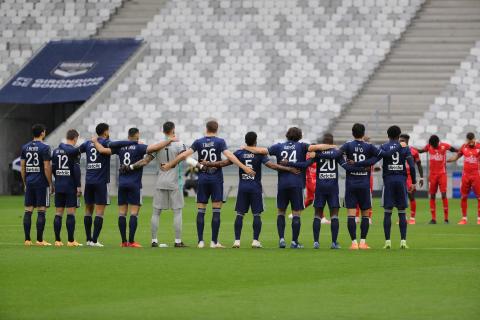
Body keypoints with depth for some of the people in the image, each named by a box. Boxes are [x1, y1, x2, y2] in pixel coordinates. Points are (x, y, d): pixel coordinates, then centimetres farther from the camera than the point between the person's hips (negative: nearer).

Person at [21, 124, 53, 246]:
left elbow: (22, 167, 10)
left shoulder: (25, 147, 8)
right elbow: (47, 167, -12)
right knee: (41, 211, -3)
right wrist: (51, 184, -4)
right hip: (41, 183, -5)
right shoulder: (44, 148, -9)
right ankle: (39, 240, -4)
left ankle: (27, 239, 5)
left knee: (28, 211, 6)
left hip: (29, 182, 5)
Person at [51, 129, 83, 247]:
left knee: (58, 213, 7)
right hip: (70, 185, -5)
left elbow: (53, 168, 11)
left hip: (59, 185, 5)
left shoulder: (56, 151, 9)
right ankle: (71, 240, -4)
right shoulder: (74, 151, -8)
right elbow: (76, 169, -13)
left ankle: (57, 240, 6)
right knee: (71, 213, -3)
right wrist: (78, 186, -10)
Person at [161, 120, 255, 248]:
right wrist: (244, 168, -15)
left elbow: (183, 155, -1)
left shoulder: (198, 142, 3)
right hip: (216, 179, -2)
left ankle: (200, 241, 0)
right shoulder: (220, 142, -2)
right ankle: (214, 242, -3)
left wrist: (169, 165, 7)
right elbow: (229, 156, -14)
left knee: (201, 211, 4)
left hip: (203, 179, 2)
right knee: (216, 211, 0)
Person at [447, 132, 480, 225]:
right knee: (464, 196, 5)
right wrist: (444, 160, 15)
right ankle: (464, 218, 13)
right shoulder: (464, 147, 4)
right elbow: (456, 157, 17)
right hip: (465, 175, 4)